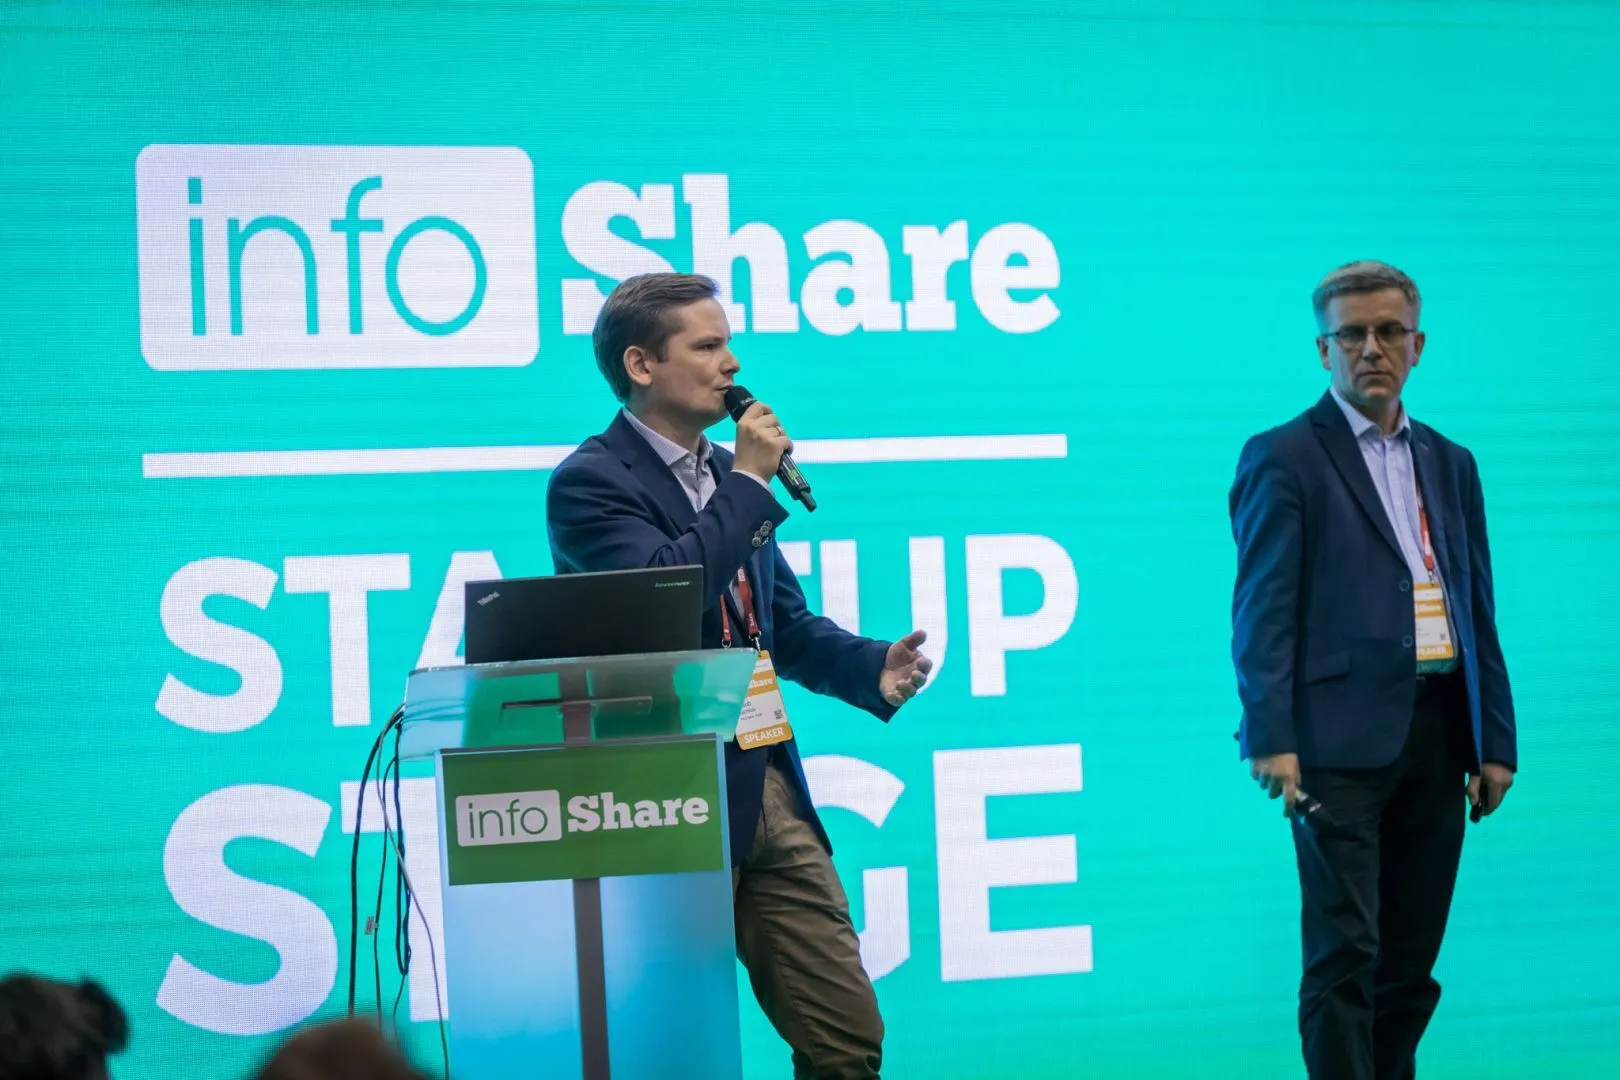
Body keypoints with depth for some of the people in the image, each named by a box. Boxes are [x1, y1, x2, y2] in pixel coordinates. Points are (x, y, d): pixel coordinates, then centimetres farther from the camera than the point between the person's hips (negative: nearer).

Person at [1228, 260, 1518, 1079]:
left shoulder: (1449, 464, 18)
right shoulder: (1282, 457, 0)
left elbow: (1477, 609, 17)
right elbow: (1263, 608, -7)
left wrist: (1496, 741, 10)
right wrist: (1270, 739, -15)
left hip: (1437, 734, 6)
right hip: (1344, 735, -6)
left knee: (1413, 960, 9)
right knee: (1345, 953, -8)